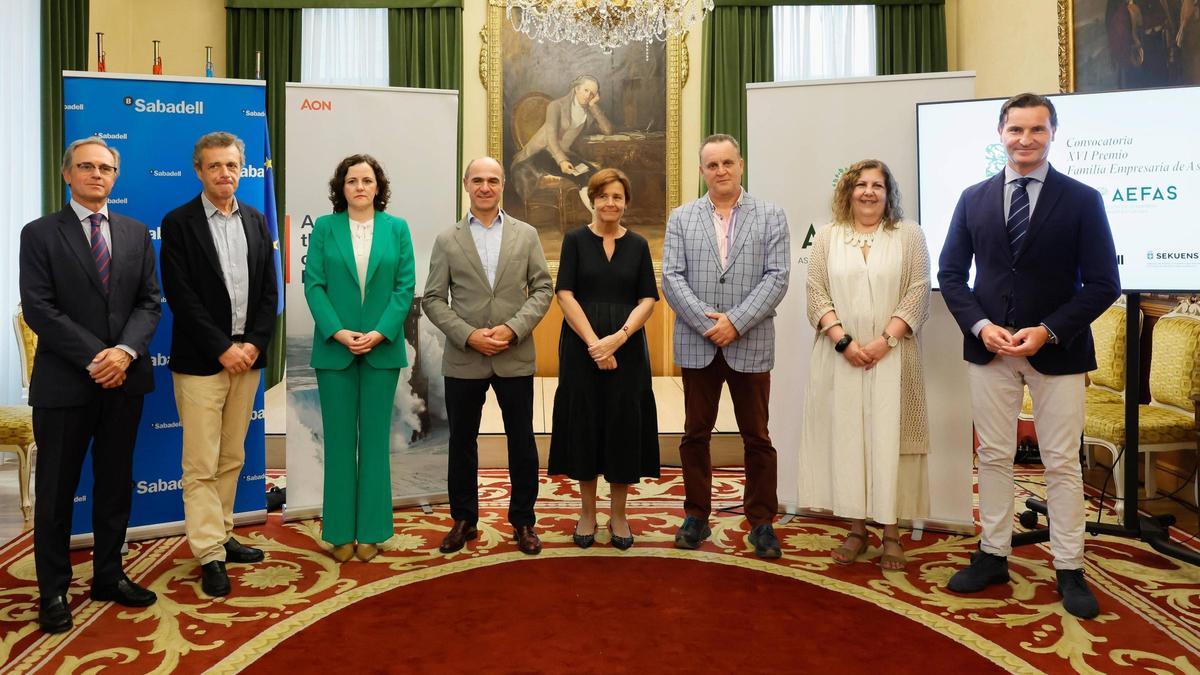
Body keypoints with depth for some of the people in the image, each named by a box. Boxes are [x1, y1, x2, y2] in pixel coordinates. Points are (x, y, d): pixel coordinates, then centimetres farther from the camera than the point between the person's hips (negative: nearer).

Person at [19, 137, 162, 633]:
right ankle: (53, 590, 18)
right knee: (56, 490, 6)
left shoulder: (136, 233, 10)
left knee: (116, 483, 12)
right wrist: (93, 359, -16)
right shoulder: (40, 234, -1)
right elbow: (38, 309, -9)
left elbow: (150, 301, 5)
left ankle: (108, 575, 26)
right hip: (64, 381, -3)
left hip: (125, 378, 4)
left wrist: (125, 351, -12)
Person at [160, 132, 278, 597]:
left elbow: (270, 291, 8)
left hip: (247, 358, 5)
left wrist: (254, 343, -5)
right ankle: (211, 556, 6)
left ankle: (222, 535, 25)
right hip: (201, 362, -4)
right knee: (201, 466, -1)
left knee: (232, 459, 13)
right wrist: (222, 349, -14)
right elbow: (181, 296, -10)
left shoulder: (256, 222, 10)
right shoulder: (178, 223, -3)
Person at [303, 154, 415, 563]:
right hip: (334, 348, 0)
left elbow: (405, 287, 0)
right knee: (339, 440, 5)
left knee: (375, 439, 5)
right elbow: (313, 285, -1)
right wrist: (338, 332, -13)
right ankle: (340, 532, 14)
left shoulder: (397, 228, 6)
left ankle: (371, 531, 14)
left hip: (382, 348, 0)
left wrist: (379, 333, -12)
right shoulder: (324, 227, 5)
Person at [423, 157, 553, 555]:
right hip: (463, 358, 0)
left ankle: (523, 520, 22)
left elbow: (542, 288, 1)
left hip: (515, 357, 0)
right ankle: (463, 519, 26)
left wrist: (513, 328, -13)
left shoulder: (527, 235, 5)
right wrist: (468, 336, -13)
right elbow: (433, 299, 0)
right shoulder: (447, 240, 3)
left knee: (522, 441, 7)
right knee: (461, 442, 10)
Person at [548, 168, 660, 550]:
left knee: (624, 426, 4)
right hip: (581, 347, -1)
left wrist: (618, 338, -14)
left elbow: (648, 299, 1)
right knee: (584, 425, 4)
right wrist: (593, 342, -15)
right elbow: (565, 295, -5)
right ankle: (587, 513, 19)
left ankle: (619, 515, 18)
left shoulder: (638, 244, 7)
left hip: (626, 348, 1)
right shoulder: (575, 240, 3)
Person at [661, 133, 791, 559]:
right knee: (695, 435, 10)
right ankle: (697, 516, 23)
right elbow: (671, 277, -2)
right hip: (697, 345, 1)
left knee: (757, 438, 7)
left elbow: (777, 277, -5)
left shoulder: (770, 216, 4)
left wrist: (735, 322, -15)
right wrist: (707, 322, -13)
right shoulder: (681, 218, 7)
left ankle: (761, 521, 19)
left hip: (751, 345, -1)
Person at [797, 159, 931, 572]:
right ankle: (857, 529, 14)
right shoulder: (827, 236, 10)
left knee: (889, 438, 0)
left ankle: (891, 532, 9)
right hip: (840, 356, 2)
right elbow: (817, 294, 3)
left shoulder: (909, 234, 6)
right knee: (846, 437, 4)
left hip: (891, 356, -1)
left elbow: (918, 294, -2)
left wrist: (884, 341, -12)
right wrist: (843, 340, -10)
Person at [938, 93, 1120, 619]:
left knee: (1062, 462, 5)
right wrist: (980, 326, -10)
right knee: (994, 456, 10)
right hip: (989, 348, 2)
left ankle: (1069, 570, 17)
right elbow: (951, 273, 5)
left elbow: (1102, 285, -5)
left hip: (1057, 351, -2)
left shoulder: (1082, 200, -2)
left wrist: (1047, 332, -16)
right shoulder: (973, 198, 5)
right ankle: (993, 556, 22)